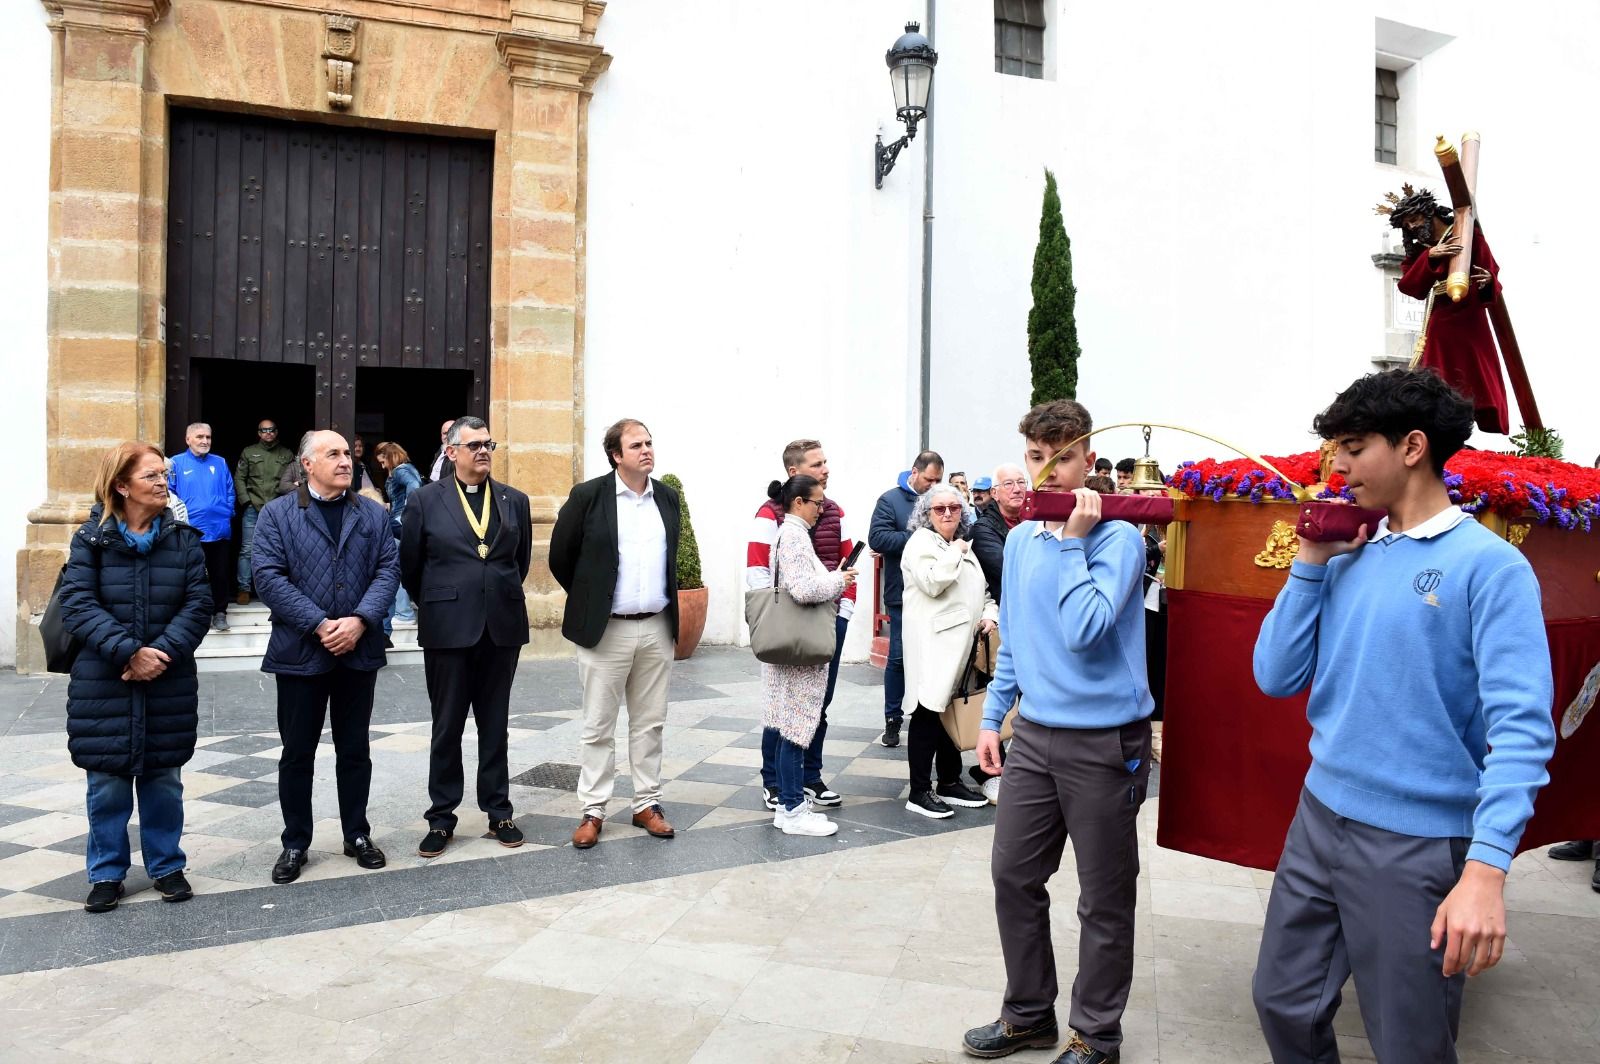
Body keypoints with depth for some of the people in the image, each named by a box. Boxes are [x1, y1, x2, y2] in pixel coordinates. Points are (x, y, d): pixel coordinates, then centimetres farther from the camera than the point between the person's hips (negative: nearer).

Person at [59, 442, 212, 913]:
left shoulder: (184, 538, 2)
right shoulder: (90, 539, -2)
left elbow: (198, 604, -3)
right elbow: (78, 606, -10)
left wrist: (164, 653, -16)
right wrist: (129, 652, -20)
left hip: (169, 683, 1)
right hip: (103, 684, -1)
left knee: (163, 780, 11)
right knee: (107, 783, 6)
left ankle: (167, 867, 25)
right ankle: (107, 874, 23)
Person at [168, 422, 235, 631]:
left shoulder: (219, 463, 11)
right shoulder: (177, 463, 1)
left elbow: (230, 491, 12)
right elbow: (169, 494, -1)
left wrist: (228, 513, -1)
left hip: (219, 529, 2)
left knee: (220, 573, 7)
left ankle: (219, 612, 16)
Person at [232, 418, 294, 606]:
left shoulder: (287, 455, 10)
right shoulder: (249, 452, 10)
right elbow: (239, 479, 8)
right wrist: (246, 501, -2)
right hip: (253, 508, 0)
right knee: (247, 549, -1)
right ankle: (244, 589, 5)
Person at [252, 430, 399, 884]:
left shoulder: (374, 514, 8)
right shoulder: (277, 514, 0)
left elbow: (388, 569, 0)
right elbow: (269, 577, -9)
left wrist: (360, 621, -15)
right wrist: (320, 626, -17)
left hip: (359, 650, 2)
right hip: (300, 651, -2)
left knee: (354, 750, 12)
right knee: (297, 753, 8)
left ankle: (357, 835, 25)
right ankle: (295, 844, 21)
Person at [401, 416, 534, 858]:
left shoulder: (515, 501, 6)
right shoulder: (425, 500, -1)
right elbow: (409, 565, 5)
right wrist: (436, 605, 12)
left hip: (502, 627, 2)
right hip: (448, 629, -2)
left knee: (495, 725, 11)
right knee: (447, 727, 7)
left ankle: (498, 811, 22)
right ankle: (441, 817, 17)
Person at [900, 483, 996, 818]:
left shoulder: (963, 546, 21)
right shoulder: (921, 542, -4)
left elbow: (981, 590, 24)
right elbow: (932, 582, -21)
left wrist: (989, 614, 6)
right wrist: (955, 553, -10)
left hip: (961, 642, 8)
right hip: (933, 642, -8)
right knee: (928, 713, -5)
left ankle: (950, 783, 23)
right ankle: (919, 793, 1)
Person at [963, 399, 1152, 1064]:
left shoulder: (1118, 539, -12)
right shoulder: (1021, 539, 8)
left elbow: (1083, 631, -25)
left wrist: (1072, 540, -19)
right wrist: (991, 718, 14)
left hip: (1105, 742, -6)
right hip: (1034, 734, 6)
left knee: (1103, 902, 8)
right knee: (1013, 877, 14)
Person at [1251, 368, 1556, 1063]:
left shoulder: (1489, 566, -12)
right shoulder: (1347, 562, 6)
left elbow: (1520, 725, -19)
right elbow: (1276, 677, 4)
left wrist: (1486, 868, -29)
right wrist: (1311, 561, -2)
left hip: (1417, 845, -6)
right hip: (1318, 821, 6)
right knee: (1283, 1006, 17)